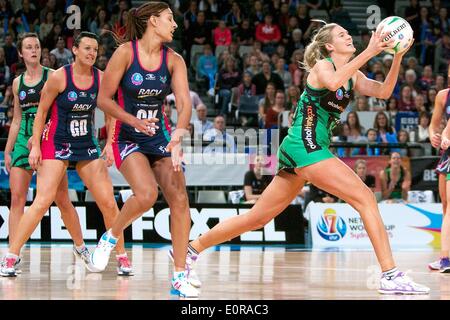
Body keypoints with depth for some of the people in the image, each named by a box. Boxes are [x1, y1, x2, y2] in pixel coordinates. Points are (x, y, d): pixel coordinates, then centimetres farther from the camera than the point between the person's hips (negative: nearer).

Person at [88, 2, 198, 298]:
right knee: (146, 194, -27)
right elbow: (104, 99, -9)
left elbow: (185, 102, -13)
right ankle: (111, 237, 3)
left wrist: (179, 134, -31)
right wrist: (134, 120, -21)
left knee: (180, 199, -9)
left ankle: (180, 276, -1)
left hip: (160, 138, 4)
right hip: (128, 139, -4)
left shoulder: (173, 60, -1)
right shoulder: (126, 52, -12)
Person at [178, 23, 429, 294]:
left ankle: (191, 249, 24)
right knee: (366, 198, -15)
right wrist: (369, 52, -29)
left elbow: (383, 91, 7)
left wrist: (397, 58, -5)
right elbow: (334, 82, -29)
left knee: (257, 218, 14)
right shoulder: (322, 65, -4)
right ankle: (391, 276, -18)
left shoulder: (353, 75, 19)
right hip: (306, 145, -9)